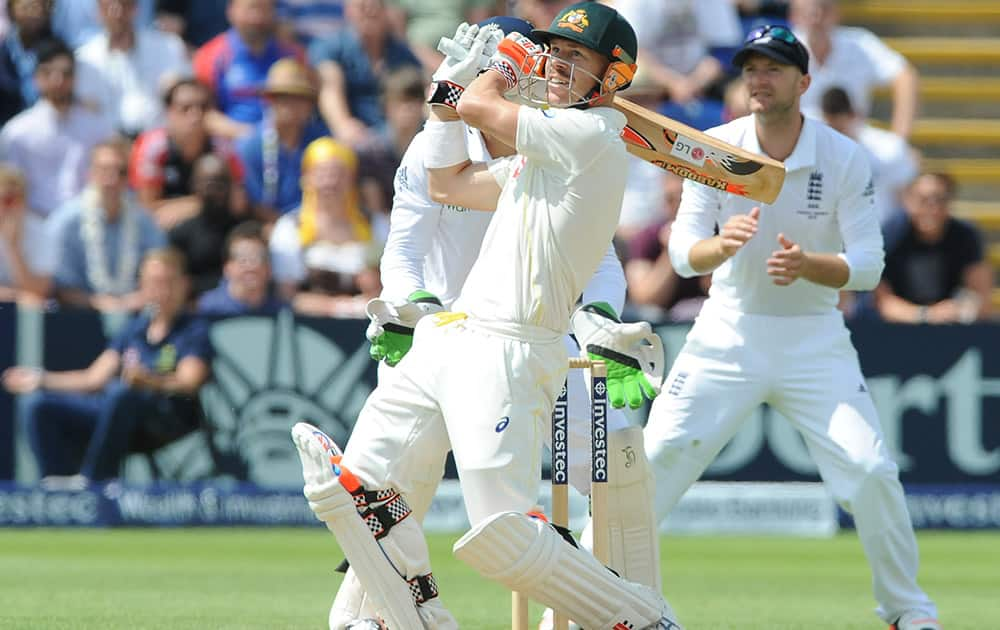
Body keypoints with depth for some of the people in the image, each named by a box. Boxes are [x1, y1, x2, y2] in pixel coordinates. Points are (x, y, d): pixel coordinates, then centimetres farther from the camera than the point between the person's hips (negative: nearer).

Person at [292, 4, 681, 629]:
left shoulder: (593, 137, -9)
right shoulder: (543, 151, 21)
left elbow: (478, 107, -9)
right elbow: (449, 184, 31)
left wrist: (505, 63, 12)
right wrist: (451, 80, 26)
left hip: (506, 354, -10)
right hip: (447, 341, 10)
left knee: (501, 535, -17)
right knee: (359, 481, 3)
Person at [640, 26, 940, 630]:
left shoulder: (845, 159, -10)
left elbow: (868, 265, -12)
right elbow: (684, 252, -12)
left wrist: (808, 264, -33)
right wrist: (722, 245, -36)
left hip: (814, 337, -1)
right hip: (728, 332, 1)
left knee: (871, 470, -10)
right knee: (656, 460, -9)